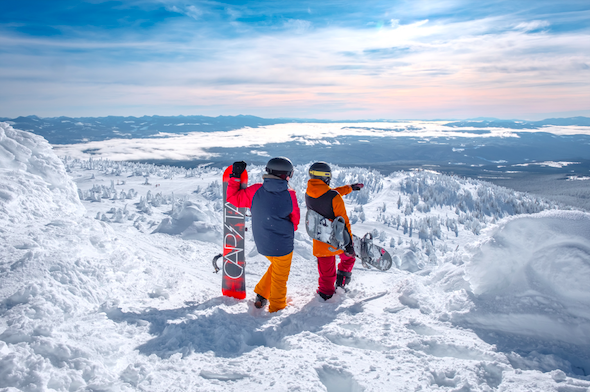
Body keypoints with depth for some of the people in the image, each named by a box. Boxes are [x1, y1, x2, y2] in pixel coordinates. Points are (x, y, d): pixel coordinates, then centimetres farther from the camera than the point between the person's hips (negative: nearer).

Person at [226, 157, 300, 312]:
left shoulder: (255, 191, -12)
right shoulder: (289, 196, -15)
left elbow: (233, 198, 2)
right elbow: (295, 220, -2)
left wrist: (235, 177, 9)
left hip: (262, 244, 4)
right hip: (282, 245, -4)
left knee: (276, 265, 31)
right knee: (279, 278, 16)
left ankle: (261, 294, 31)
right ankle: (276, 308, 31)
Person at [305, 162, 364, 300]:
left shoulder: (308, 194, -3)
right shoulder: (334, 197, -23)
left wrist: (349, 188, 24)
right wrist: (349, 243, -15)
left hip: (320, 242, 4)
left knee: (326, 272, 17)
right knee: (348, 257, 26)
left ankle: (326, 293, 23)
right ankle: (342, 282, 24)